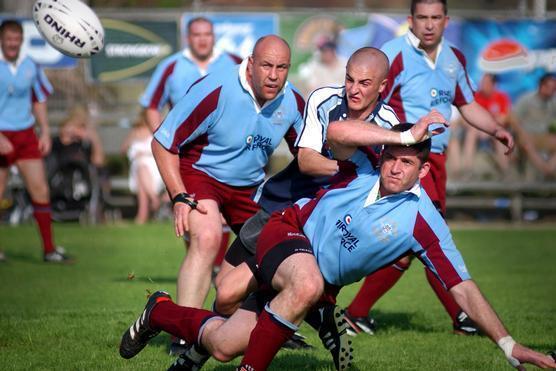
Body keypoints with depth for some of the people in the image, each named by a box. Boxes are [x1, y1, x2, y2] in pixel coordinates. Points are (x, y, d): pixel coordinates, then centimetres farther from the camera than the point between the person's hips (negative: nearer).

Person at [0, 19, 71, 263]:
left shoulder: (30, 66, 6)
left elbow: (39, 100, 17)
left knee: (40, 190, -2)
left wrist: (45, 132, 9)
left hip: (26, 136, 4)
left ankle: (49, 249, 4)